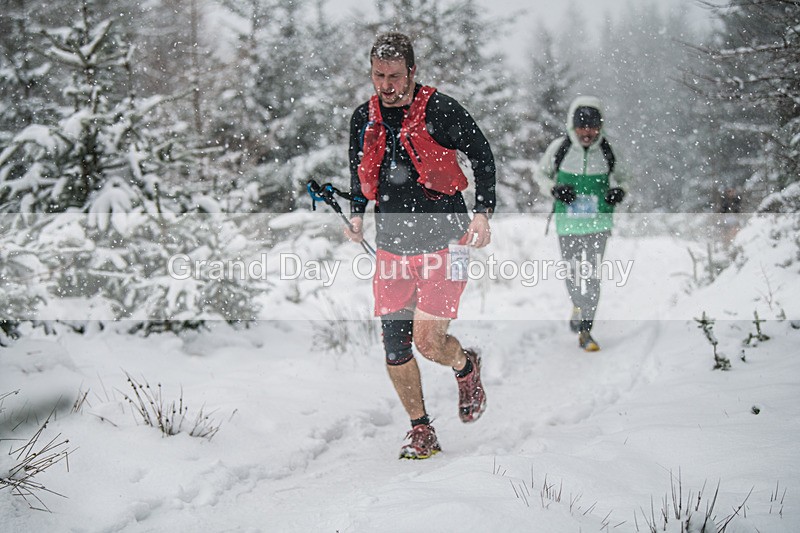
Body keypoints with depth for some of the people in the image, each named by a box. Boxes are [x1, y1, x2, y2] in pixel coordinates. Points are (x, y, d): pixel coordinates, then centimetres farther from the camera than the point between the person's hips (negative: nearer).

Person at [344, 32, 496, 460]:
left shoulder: (440, 110, -9)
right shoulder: (363, 119, 5)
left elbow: (482, 155, 0)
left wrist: (483, 211, -9)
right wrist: (356, 213, 9)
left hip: (443, 244, -4)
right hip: (392, 245, 5)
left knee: (428, 341, -13)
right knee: (394, 348, 1)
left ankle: (466, 366, 22)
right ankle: (421, 431, 18)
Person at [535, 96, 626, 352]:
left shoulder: (606, 149, -6)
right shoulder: (559, 148, -9)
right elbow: (540, 174, 6)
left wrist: (616, 190, -8)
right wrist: (554, 189, -13)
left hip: (598, 221, 0)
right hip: (568, 221, 1)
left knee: (591, 275, -6)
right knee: (573, 273, 12)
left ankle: (585, 331, 1)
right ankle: (579, 306, 44)